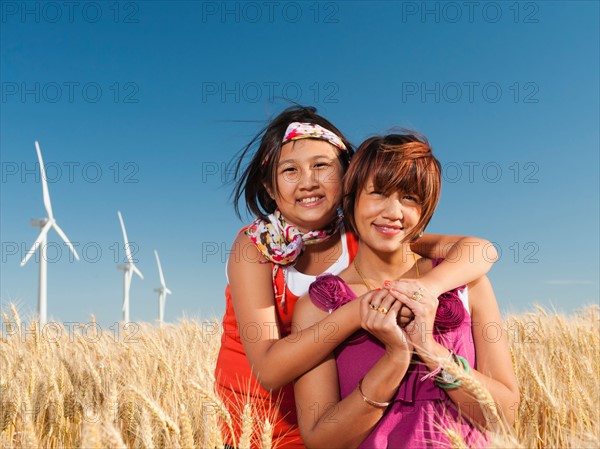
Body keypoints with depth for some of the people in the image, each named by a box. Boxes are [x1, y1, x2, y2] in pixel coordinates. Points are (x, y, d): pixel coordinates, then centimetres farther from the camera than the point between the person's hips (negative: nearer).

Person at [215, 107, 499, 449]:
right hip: (251, 420, -2)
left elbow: (479, 250, -18)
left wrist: (427, 287, -38)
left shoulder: (361, 240, -14)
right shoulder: (255, 245, -20)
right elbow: (268, 369, -29)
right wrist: (358, 312, -40)